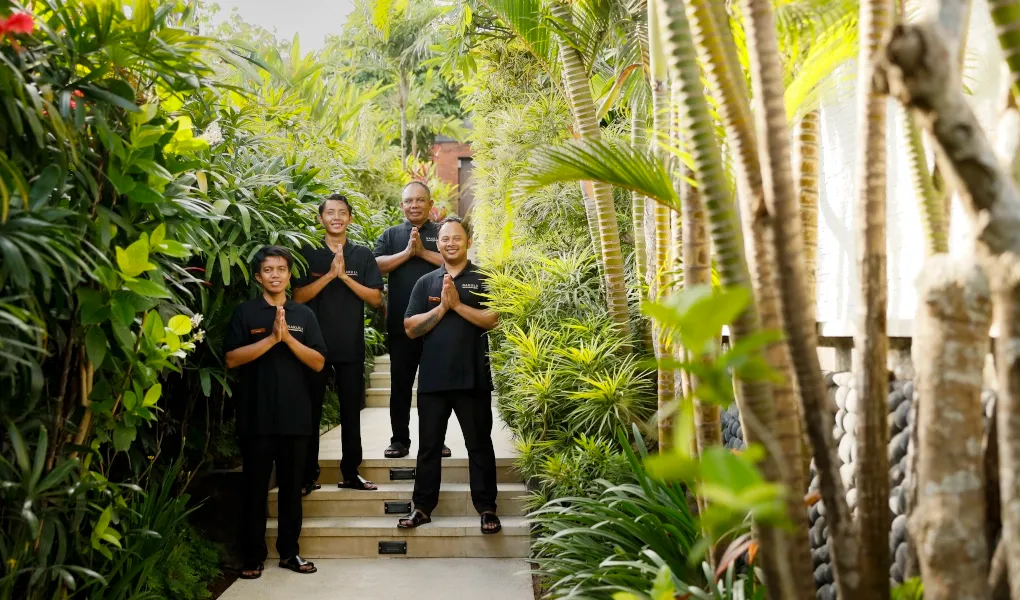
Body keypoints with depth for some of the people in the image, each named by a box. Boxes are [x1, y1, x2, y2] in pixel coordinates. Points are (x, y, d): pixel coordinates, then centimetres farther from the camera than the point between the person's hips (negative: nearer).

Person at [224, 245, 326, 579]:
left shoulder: (303, 314, 8)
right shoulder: (245, 313, 2)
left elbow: (318, 363, 1)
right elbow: (232, 359, -8)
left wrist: (288, 338, -13)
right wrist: (271, 338, -17)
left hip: (295, 417, 2)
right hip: (257, 417, -2)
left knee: (292, 487, 10)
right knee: (255, 488, 5)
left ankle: (289, 551, 22)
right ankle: (253, 556, 16)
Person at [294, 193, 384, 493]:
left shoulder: (362, 255, 5)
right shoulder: (308, 254, 3)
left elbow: (375, 298, -2)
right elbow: (298, 296, -6)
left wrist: (344, 276, -13)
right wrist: (329, 274, -16)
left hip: (351, 347, 1)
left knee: (351, 411, 7)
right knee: (310, 411, 4)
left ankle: (350, 473, 17)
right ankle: (308, 476, 14)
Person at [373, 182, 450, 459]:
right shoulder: (391, 235, 11)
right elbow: (378, 265, -3)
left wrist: (423, 252, -13)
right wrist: (407, 252, -14)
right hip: (401, 322, 1)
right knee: (400, 382, 6)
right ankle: (400, 439, 14)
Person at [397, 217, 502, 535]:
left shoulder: (483, 279, 3)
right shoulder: (425, 282, 10)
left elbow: (492, 320, -9)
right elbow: (410, 328, 2)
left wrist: (458, 304, -16)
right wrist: (442, 307, -11)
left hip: (472, 376, -2)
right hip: (432, 376, 3)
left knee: (479, 444, 5)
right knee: (429, 445, 10)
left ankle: (487, 508, 13)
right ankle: (422, 507, 20)